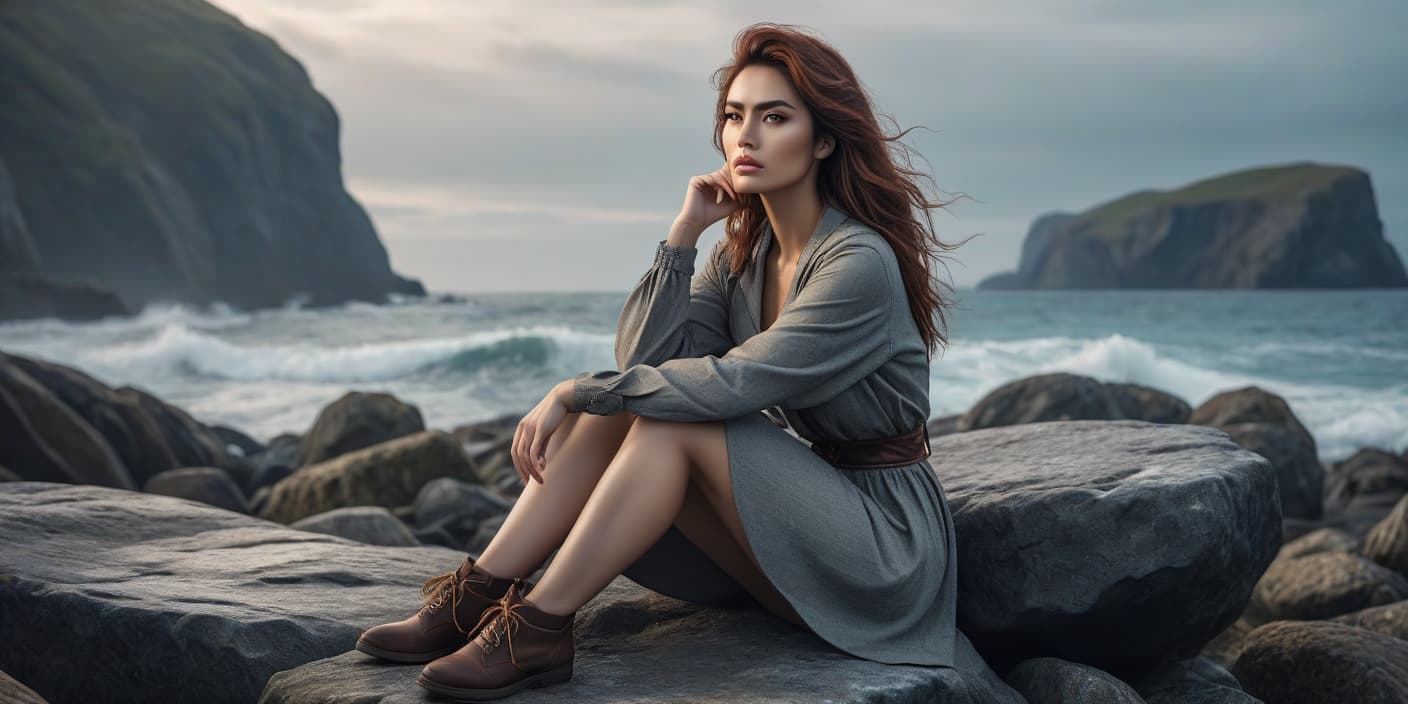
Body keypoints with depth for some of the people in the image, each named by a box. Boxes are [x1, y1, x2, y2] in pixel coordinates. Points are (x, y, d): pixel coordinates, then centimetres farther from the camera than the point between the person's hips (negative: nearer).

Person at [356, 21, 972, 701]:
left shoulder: (860, 262, -19)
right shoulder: (743, 252, 6)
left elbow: (732, 384, -25)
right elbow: (641, 360, -6)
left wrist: (574, 391, -19)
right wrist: (684, 232, -12)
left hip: (887, 537, -7)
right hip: (804, 502, 7)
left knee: (671, 422, -26)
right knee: (615, 405, -11)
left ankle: (538, 631, -22)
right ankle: (476, 597, -13)